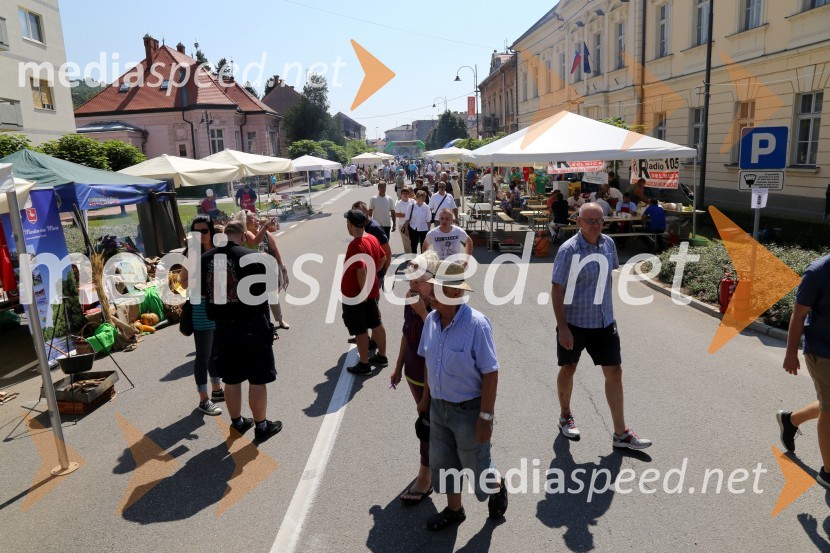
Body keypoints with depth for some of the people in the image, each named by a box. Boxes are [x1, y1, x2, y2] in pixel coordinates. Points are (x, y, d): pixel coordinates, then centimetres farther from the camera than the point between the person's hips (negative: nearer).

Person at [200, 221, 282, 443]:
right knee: (257, 380, 8)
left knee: (231, 379, 17)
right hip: (251, 325, -5)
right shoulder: (251, 257, -13)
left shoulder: (206, 258, 1)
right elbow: (266, 291, -9)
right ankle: (261, 426, 18)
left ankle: (237, 422, 32)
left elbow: (201, 291, 10)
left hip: (223, 326, 5)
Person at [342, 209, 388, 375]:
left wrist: (362, 290, -21)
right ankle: (381, 356, 33)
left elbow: (361, 270, -31)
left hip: (355, 295, -8)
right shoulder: (373, 239, 2)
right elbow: (383, 259, 14)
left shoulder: (355, 245, -25)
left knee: (360, 330, 4)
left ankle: (364, 364, 16)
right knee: (376, 324, 19)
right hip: (371, 291, 9)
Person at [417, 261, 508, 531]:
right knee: (442, 464, 18)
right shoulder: (431, 320, -5)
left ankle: (497, 487, 46)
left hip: (469, 409, -6)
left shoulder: (476, 324, -24)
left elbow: (490, 373, -20)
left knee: (476, 465, 13)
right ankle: (454, 510, 42)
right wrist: (426, 398, 15)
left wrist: (486, 416, -20)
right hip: (439, 407, 6)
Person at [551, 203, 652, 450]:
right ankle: (565, 416, 37)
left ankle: (621, 433, 13)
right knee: (568, 369, 14)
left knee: (614, 372, 4)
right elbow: (557, 290, -17)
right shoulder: (568, 250, -17)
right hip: (574, 322, -5)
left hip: (604, 322, 5)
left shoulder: (608, 244, 0)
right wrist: (562, 328, -20)